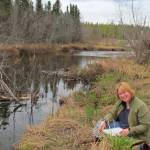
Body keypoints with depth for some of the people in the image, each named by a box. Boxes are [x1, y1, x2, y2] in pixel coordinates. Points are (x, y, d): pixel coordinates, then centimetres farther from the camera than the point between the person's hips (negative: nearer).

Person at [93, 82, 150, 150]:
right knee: (100, 124, -1)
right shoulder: (120, 102, -1)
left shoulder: (141, 106, -23)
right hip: (120, 128, 7)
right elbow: (112, 114, -2)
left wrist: (129, 131, -32)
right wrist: (104, 121, -23)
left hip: (134, 136, -7)